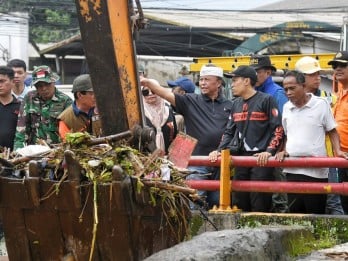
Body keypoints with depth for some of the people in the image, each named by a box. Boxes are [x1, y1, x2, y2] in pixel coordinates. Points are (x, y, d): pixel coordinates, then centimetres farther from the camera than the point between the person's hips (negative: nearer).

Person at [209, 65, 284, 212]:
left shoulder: (266, 100, -4)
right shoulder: (236, 104, 17)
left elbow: (278, 129, -8)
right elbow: (229, 132, 20)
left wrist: (269, 151, -19)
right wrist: (219, 150, 4)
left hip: (261, 159, -7)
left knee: (259, 205, -8)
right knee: (239, 204, 8)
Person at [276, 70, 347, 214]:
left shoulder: (321, 104, -3)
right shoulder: (286, 107, 12)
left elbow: (332, 131, 3)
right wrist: (284, 151, 6)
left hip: (316, 171, -5)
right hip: (292, 170, 5)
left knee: (315, 214, -3)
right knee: (295, 212, 9)